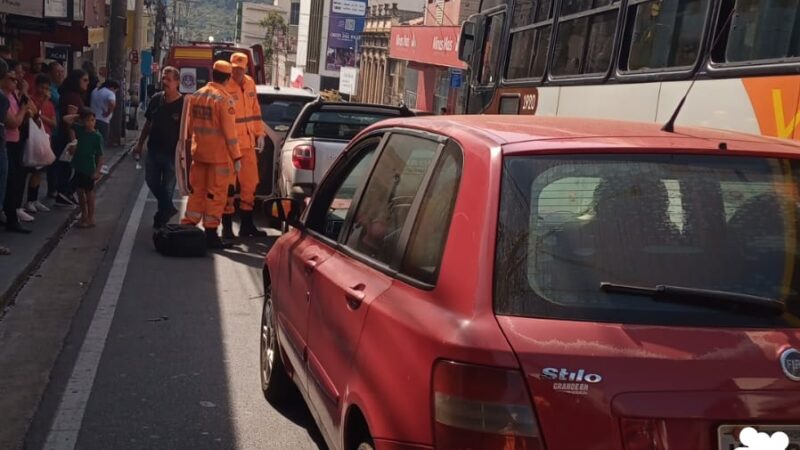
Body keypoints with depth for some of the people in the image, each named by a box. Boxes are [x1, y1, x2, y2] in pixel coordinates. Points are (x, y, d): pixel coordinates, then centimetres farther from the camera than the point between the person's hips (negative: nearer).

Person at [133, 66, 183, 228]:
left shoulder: (183, 104, -12)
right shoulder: (155, 99, 3)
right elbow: (148, 124, 13)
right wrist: (140, 144, 12)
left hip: (172, 153, -5)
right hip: (153, 149, 5)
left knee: (167, 187, 4)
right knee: (152, 181, 14)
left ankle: (162, 216, 21)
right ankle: (168, 209, 34)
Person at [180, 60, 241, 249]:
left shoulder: (195, 96, 7)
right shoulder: (224, 100, -13)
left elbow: (188, 126, 13)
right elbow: (229, 132, -15)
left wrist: (189, 147, 22)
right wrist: (236, 157, -10)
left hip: (198, 153, 6)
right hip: (219, 155, -6)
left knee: (197, 191, 15)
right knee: (216, 194, 1)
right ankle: (210, 233, 4)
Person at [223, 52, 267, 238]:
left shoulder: (250, 83, 10)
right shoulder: (224, 86, -13)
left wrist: (260, 134, 14)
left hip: (248, 142, 7)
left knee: (250, 182, 13)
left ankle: (247, 224, 25)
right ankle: (227, 227, 9)